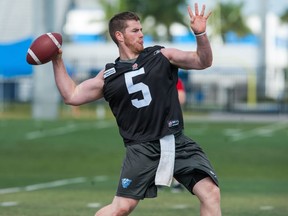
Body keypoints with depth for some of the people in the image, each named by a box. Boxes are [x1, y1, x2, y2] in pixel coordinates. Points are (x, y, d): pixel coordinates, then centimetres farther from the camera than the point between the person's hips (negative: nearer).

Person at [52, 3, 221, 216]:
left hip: (177, 142, 1)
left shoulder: (162, 56, 8)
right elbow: (72, 96, 14)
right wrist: (58, 61, 8)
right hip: (142, 149, -1)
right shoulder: (109, 75, 8)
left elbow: (203, 62, 6)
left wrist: (200, 34, -12)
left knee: (210, 192, -12)